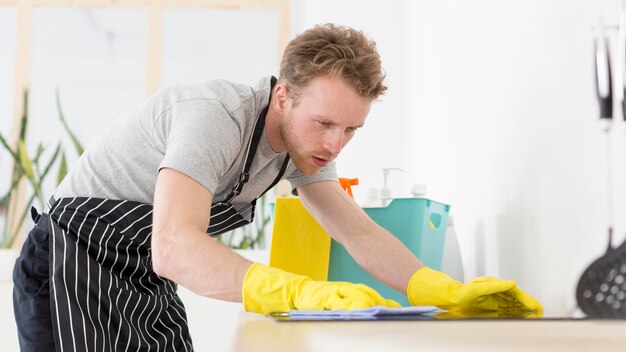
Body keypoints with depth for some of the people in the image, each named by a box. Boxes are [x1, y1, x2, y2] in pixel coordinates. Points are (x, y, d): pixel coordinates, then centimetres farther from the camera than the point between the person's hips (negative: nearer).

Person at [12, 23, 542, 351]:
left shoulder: (304, 142, -2)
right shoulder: (218, 117, -29)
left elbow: (361, 234, -1)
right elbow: (174, 249, -41)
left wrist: (449, 292, -17)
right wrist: (300, 292, -53)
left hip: (147, 285, 8)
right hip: (76, 264, -8)